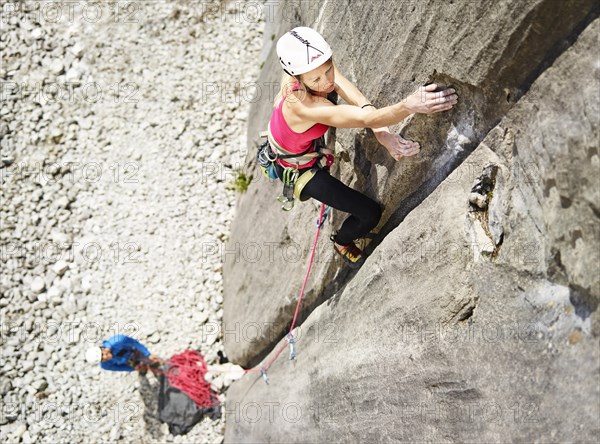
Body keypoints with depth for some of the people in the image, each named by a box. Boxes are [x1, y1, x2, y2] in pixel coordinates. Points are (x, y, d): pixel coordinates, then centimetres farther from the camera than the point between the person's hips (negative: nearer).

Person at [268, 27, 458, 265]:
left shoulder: (320, 67, -26)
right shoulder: (302, 105, -47)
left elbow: (358, 100, -36)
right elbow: (365, 118, -55)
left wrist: (382, 134, -51)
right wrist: (409, 105, -71)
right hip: (296, 169, -7)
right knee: (370, 213, -1)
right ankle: (342, 242, 33)